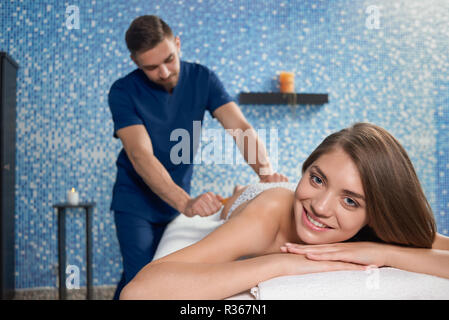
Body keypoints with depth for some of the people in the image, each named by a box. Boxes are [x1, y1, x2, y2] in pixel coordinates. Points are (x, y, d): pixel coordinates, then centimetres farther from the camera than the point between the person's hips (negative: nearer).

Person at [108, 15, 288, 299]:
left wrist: (265, 170, -39)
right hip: (136, 201, -3)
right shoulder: (124, 92, -18)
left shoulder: (202, 78, -9)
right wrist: (185, 203, -44)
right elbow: (141, 156, -29)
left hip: (178, 198, 4)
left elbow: (239, 126, -19)